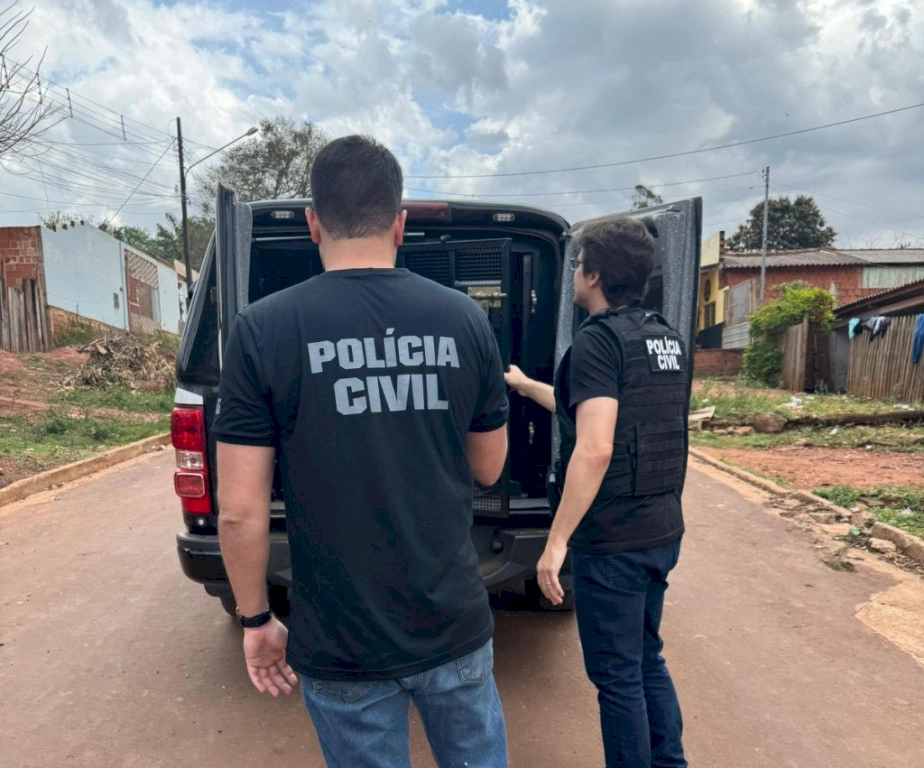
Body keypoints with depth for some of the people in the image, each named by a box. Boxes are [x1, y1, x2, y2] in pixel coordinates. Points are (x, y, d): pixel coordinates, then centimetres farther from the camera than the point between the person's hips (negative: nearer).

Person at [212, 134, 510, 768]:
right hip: (455, 626, 2)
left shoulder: (263, 330, -13)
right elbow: (489, 469, 2)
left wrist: (256, 619, 3)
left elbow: (239, 512, -12)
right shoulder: (465, 318, -7)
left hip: (340, 645, -1)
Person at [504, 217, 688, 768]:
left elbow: (595, 450, -27)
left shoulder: (598, 339, -17)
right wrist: (525, 385, 31)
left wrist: (557, 540, -21)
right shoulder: (667, 337, 10)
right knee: (648, 660, 23)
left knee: (618, 676, 9)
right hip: (663, 530, 9)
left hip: (612, 540, -8)